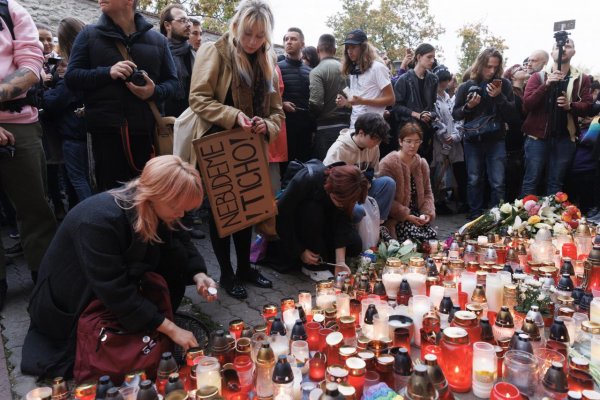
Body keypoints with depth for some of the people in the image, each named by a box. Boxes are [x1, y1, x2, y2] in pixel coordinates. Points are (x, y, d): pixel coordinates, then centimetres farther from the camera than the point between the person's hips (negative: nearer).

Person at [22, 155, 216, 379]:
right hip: (73, 301, -6)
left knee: (176, 255, -17)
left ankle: (153, 322, -2)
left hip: (122, 278, 6)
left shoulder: (159, 208, -16)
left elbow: (182, 243, -3)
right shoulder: (98, 220, -38)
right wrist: (170, 329, -34)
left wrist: (198, 275, -24)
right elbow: (115, 293, -37)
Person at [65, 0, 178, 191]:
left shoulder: (158, 40, 12)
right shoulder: (89, 35, 10)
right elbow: (71, 77, 6)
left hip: (148, 131, 1)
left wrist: (155, 91, -9)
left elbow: (172, 82, 13)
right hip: (106, 132, 0)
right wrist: (107, 72, -11)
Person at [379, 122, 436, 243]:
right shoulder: (387, 164, -13)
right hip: (395, 217, -6)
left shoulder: (422, 163, 9)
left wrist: (428, 212, -4)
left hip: (416, 214, 6)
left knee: (431, 235, -16)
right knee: (416, 237, -25)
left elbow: (427, 192, 14)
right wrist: (406, 215, -18)